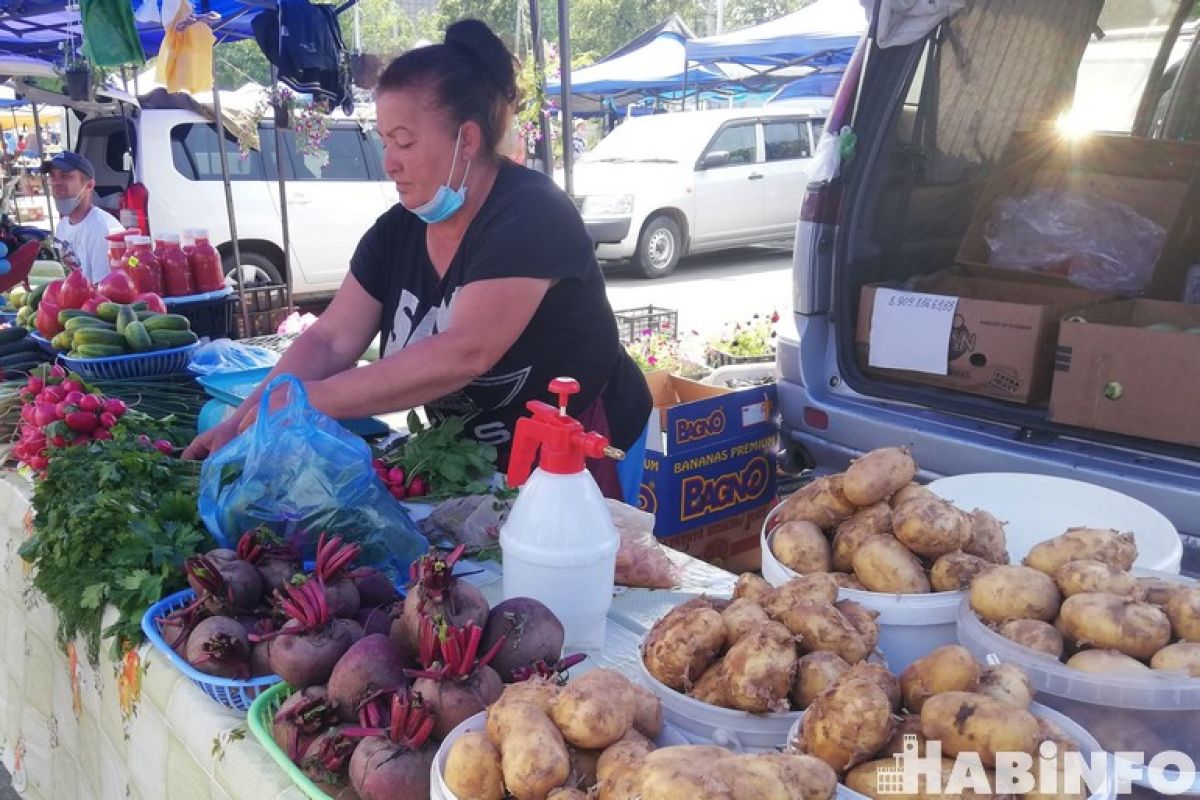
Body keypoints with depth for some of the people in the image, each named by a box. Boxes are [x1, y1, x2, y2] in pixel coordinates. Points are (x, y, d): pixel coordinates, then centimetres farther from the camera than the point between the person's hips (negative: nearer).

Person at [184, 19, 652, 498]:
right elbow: (330, 341, -3)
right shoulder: (397, 230, -2)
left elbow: (465, 353, -34)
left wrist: (311, 401, -32)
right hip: (475, 464, 7)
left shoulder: (530, 215, -24)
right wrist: (244, 421, -16)